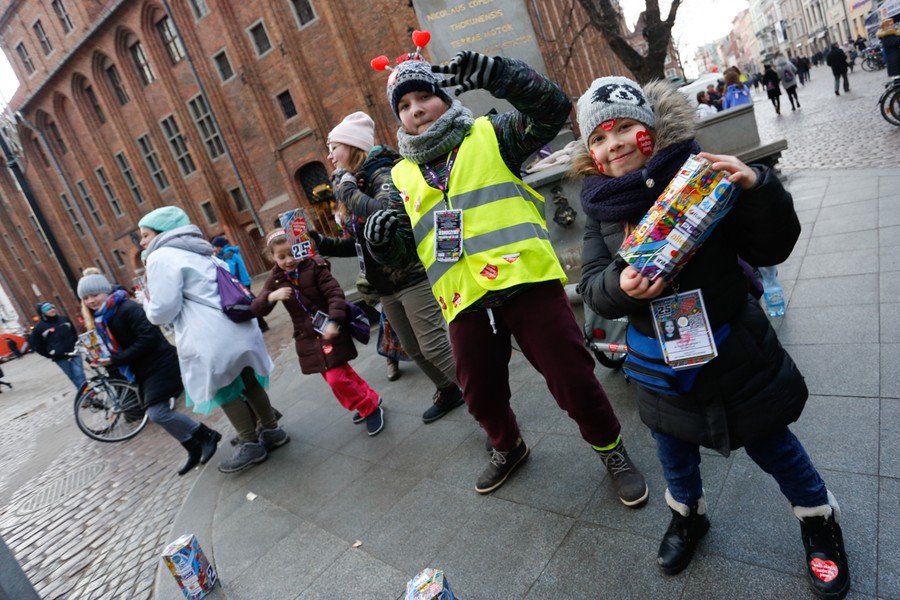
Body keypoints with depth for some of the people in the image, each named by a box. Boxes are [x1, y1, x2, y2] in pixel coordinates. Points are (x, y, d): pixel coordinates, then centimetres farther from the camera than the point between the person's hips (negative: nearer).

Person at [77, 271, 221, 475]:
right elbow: (116, 347, 17)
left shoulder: (127, 308, -17)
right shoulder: (101, 318, 12)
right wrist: (104, 360, -2)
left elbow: (148, 338, -25)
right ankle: (195, 450, 22)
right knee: (158, 412, 9)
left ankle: (208, 435, 2)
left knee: (158, 413, -15)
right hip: (144, 371, 10)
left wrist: (117, 360, -23)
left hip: (160, 366, -9)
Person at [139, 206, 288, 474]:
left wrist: (147, 301, 10)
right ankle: (272, 431, 31)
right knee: (247, 381, 20)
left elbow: (163, 312, -11)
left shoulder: (162, 258, -8)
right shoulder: (199, 253, 18)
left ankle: (252, 445, 20)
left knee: (224, 391, 9)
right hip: (239, 329, 8)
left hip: (212, 340, -8)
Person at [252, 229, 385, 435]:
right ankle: (368, 399, 35)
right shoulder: (275, 279, 2)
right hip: (308, 339, 5)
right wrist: (271, 297, -24)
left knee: (337, 378, -10)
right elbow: (256, 309, -3)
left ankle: (370, 408, 12)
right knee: (341, 374, 13)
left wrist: (333, 321, -30)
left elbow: (335, 293, -17)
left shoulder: (314, 266, -11)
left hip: (330, 332, -5)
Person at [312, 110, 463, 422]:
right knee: (414, 349, 17)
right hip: (386, 286, 9)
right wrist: (322, 243, 4)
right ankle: (448, 392, 37)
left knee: (434, 346, -10)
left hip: (412, 277, -9)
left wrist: (349, 192, -22)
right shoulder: (353, 184, 13)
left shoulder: (383, 174, -12)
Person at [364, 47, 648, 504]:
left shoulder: (489, 135, 6)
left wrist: (497, 75, -22)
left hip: (526, 282, -4)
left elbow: (552, 108, -7)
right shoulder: (403, 176, 16)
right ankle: (507, 447, 49)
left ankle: (611, 450, 32)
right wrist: (384, 238, -7)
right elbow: (401, 250, 17)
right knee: (481, 394, 18)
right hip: (465, 301, 4)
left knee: (572, 380, 3)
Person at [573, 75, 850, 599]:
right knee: (674, 448, 22)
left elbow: (771, 250, -11)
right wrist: (619, 286, -30)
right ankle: (688, 515, 51)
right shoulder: (601, 206, -5)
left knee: (770, 442, 16)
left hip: (734, 347, -3)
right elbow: (592, 286, -8)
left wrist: (758, 189, -28)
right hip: (661, 358, 3)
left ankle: (819, 519, 46)